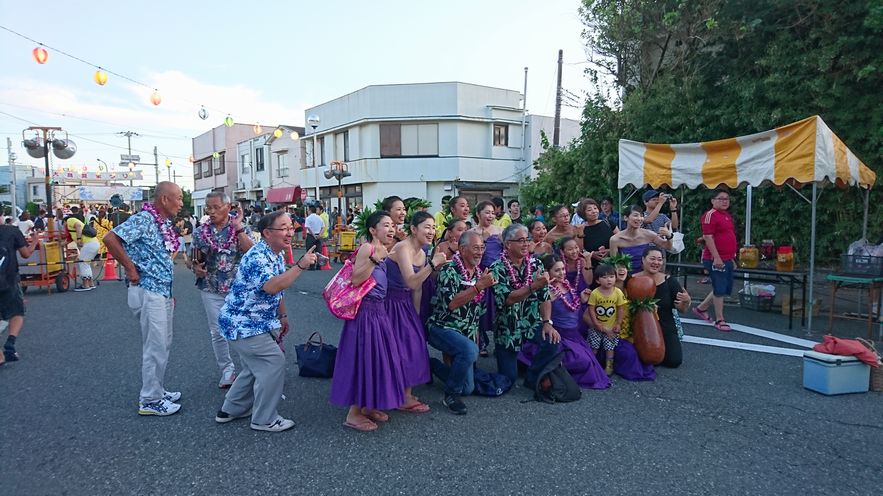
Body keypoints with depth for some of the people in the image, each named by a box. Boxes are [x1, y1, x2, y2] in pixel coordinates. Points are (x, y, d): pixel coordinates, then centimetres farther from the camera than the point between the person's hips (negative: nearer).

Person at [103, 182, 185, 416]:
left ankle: (157, 391, 30)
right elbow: (110, 239, -25)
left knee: (163, 345, 17)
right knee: (156, 347, -3)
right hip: (147, 291, -9)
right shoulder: (143, 219, -15)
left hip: (162, 292, 9)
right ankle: (150, 401, 8)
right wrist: (131, 269, -19)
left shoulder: (164, 223, 12)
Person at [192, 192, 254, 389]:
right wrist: (195, 266, -9)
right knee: (217, 332, 7)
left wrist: (238, 227, -21)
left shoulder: (241, 227, -2)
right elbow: (195, 258, 13)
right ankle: (227, 370, 21)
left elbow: (250, 251, -18)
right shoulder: (201, 231, 5)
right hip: (211, 289, 3)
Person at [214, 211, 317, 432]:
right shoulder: (257, 256, -24)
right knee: (274, 363, -9)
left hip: (256, 323, 10)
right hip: (242, 323, -10)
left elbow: (279, 291, 20)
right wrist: (301, 265, -42)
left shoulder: (277, 256, 8)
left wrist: (282, 316, 23)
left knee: (256, 366, 20)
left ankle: (231, 409, 35)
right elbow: (271, 287, -40)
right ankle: (265, 419, 4)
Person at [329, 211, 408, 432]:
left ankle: (368, 405, 29)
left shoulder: (383, 250, 12)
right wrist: (374, 259, -29)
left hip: (378, 310, 9)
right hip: (365, 311, -9)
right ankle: (353, 414, 10)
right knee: (363, 358, -3)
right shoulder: (366, 248, -14)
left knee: (377, 358, 14)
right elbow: (355, 280, -24)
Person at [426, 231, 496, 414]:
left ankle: (433, 365, 28)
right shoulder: (449, 270, -13)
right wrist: (479, 286, -26)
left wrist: (477, 336, 17)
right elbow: (451, 303, -25)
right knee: (470, 350, -37)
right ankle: (451, 395, -14)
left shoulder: (479, 274, 8)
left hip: (467, 334, 7)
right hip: (442, 328, -7)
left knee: (467, 388, 4)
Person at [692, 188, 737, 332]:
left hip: (727, 259, 9)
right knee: (720, 289, -4)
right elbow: (708, 237, -18)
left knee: (726, 289, 14)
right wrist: (716, 257, -23)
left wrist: (732, 258, 22)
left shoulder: (728, 216, 17)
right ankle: (719, 320, 6)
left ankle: (701, 308, 27)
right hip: (716, 259, -9)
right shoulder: (710, 215, -11)